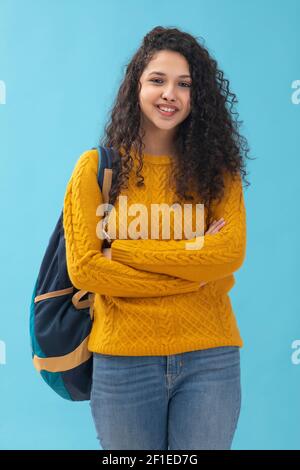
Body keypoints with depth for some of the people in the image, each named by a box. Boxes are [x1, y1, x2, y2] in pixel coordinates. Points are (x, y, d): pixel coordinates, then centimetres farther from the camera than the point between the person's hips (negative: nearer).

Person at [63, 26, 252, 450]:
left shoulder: (216, 168, 3)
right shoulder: (97, 167, -2)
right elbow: (83, 268, -9)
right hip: (122, 360, 0)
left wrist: (123, 251, -14)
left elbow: (231, 254, -11)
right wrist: (194, 271, -12)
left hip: (210, 357, 1)